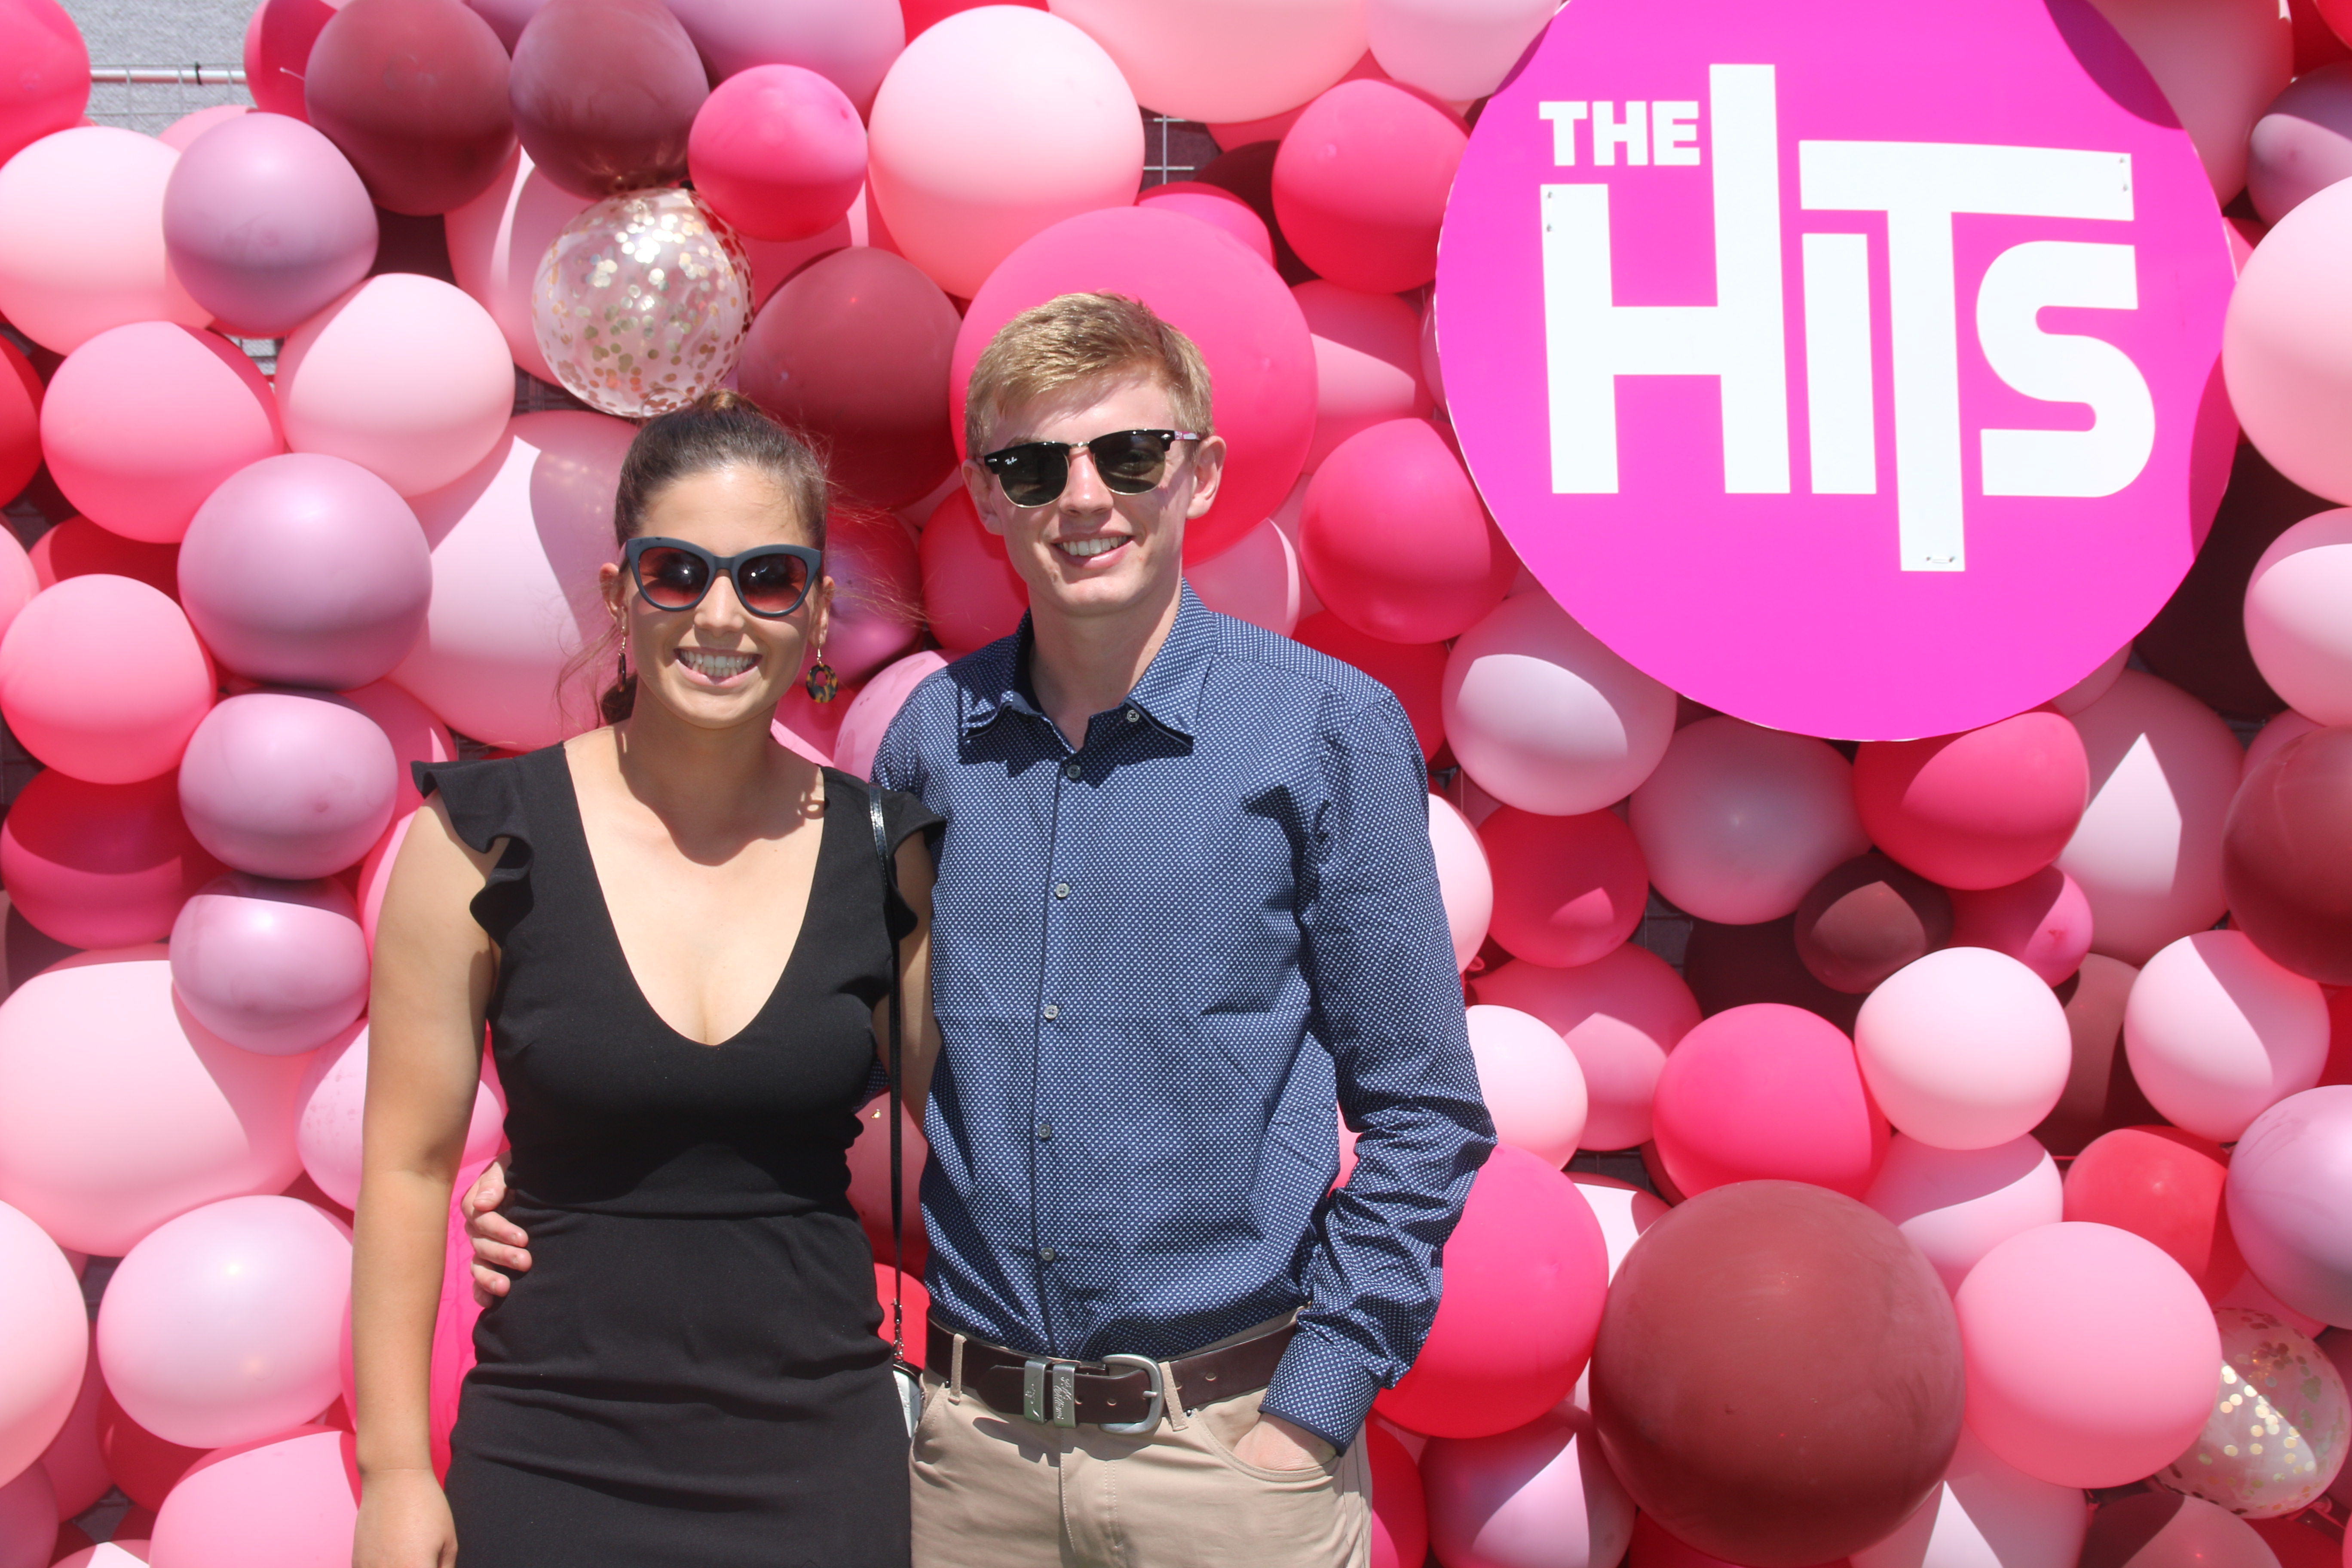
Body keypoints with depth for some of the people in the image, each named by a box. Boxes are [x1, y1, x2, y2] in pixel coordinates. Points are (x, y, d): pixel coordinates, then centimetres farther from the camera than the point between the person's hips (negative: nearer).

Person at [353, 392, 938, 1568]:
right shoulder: (485, 838, -7)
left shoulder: (880, 847, -2)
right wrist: (393, 1468, -4)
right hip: (551, 1458, -1)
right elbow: (409, 1165, -4)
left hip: (819, 1456, 2)